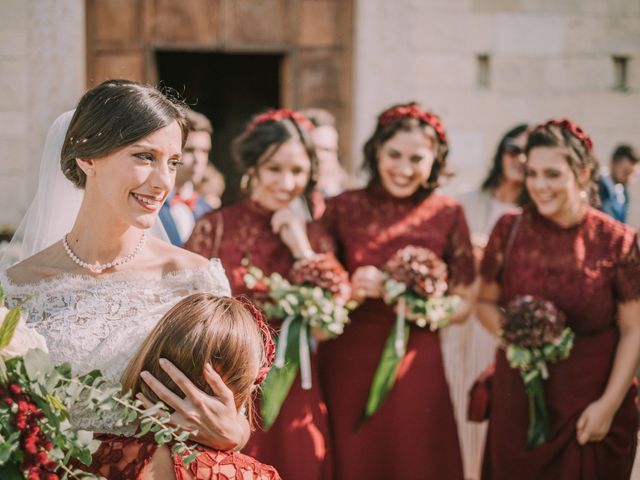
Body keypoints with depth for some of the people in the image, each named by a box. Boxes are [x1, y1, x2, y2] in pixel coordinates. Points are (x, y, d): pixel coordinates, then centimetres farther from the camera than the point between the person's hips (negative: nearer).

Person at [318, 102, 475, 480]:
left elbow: (464, 305, 3)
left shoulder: (448, 214, 0)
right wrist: (351, 290, -16)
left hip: (415, 367, 0)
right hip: (347, 366, 0)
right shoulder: (345, 208, 0)